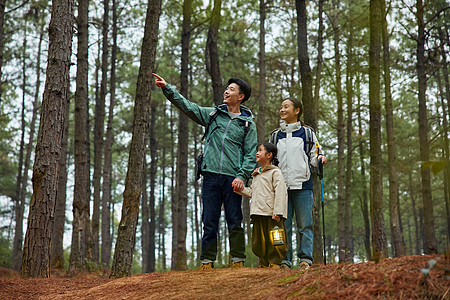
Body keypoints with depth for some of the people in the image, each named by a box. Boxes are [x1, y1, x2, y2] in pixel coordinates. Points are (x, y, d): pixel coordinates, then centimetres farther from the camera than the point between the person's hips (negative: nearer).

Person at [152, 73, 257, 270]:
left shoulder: (248, 124, 7)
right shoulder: (212, 114, 14)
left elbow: (251, 154, 3)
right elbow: (187, 106, 11)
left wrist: (242, 176, -10)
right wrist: (167, 88, 3)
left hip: (232, 178, -2)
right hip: (211, 175, 2)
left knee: (234, 222, -1)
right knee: (209, 222, 2)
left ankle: (238, 262, 6)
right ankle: (207, 262, 7)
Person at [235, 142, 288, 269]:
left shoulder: (275, 172, 0)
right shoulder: (256, 175, 25)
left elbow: (280, 193, -9)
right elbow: (252, 192, 28)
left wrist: (277, 212, -17)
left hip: (271, 214, -7)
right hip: (257, 214, 7)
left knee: (273, 241, -5)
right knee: (258, 242, 8)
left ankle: (275, 263, 4)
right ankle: (264, 264, 17)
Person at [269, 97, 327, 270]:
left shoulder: (307, 133, 9)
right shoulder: (275, 135, 17)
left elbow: (314, 158, 10)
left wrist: (320, 159, -12)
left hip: (302, 185, -2)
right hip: (281, 185, 2)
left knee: (304, 225, -2)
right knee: (283, 225, 2)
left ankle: (305, 259, 3)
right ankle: (284, 261, 6)